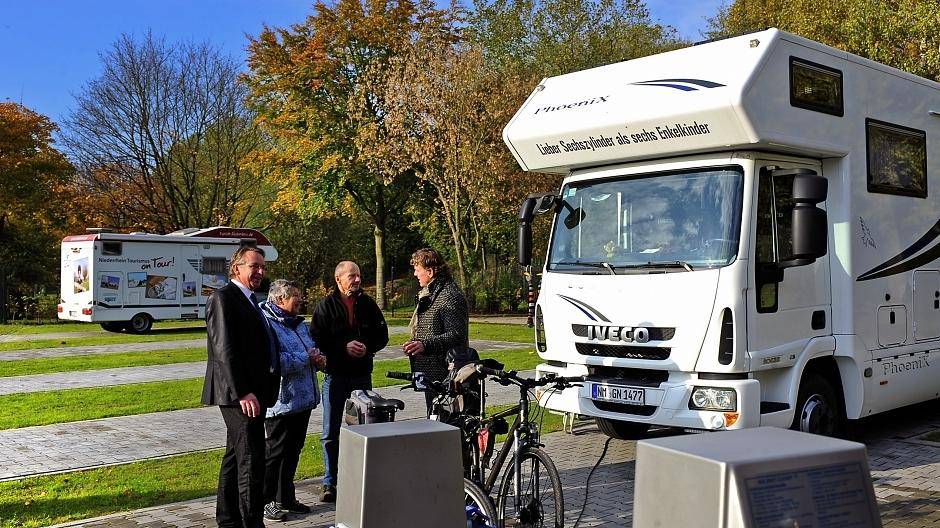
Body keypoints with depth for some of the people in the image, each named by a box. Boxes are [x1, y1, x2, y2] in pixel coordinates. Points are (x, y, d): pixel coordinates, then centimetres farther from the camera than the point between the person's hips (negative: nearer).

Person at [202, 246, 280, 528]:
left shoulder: (248, 301, 19)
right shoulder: (223, 298, -11)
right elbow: (225, 350, -19)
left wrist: (264, 391, 17)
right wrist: (243, 393, -23)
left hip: (251, 393, 10)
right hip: (239, 395, -10)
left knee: (235, 457, 16)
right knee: (251, 461, -9)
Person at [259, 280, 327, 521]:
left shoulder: (300, 324, 14)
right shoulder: (267, 324, -14)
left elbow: (313, 350, 26)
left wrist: (319, 358, 2)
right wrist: (307, 359, -17)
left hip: (303, 398, 9)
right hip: (282, 400, -9)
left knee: (293, 450, 16)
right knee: (274, 450, 1)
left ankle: (285, 498, 28)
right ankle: (266, 501, 13)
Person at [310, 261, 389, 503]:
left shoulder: (368, 304, 6)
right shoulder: (326, 305, -3)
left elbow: (382, 335, 9)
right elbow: (317, 338, -8)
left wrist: (367, 347, -9)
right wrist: (344, 347, -18)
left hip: (362, 375, 3)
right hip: (335, 374, -3)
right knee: (331, 433, 2)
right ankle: (330, 483, 11)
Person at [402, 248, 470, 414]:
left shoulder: (450, 297, -15)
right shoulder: (428, 294, 19)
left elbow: (457, 335, -24)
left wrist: (425, 345, -31)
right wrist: (415, 345, 14)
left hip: (443, 375, -11)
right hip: (430, 374, 11)